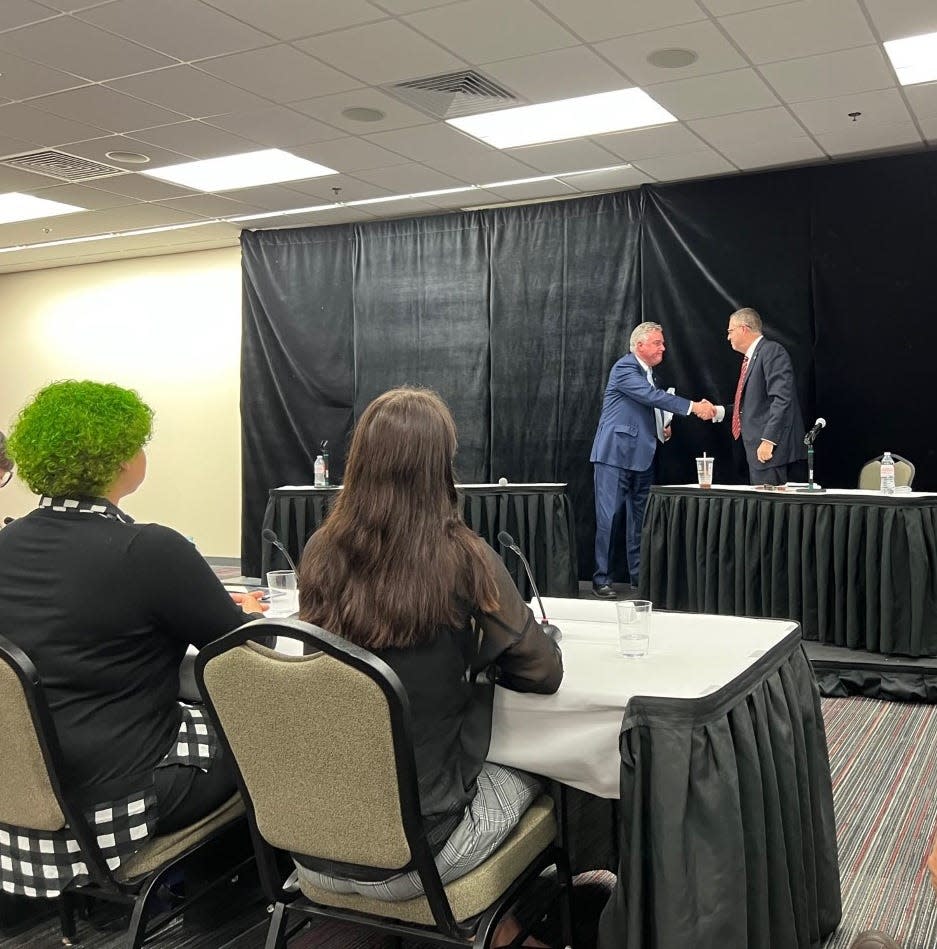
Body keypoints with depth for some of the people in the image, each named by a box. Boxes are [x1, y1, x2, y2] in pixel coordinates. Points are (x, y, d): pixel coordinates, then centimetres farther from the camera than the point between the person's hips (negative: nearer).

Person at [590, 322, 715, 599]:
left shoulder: (648, 373, 18)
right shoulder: (624, 367, -10)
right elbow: (653, 396, -23)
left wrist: (661, 430, 9)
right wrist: (693, 407, -28)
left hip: (641, 457, 9)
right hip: (615, 454, -9)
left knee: (639, 517, 10)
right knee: (609, 516, -7)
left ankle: (639, 575, 18)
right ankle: (601, 579, -2)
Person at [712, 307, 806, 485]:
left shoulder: (772, 351, -10)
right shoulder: (750, 358, 21)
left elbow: (782, 399, -19)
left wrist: (769, 440, -24)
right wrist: (718, 411, 14)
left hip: (771, 446, -10)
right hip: (756, 449, 10)